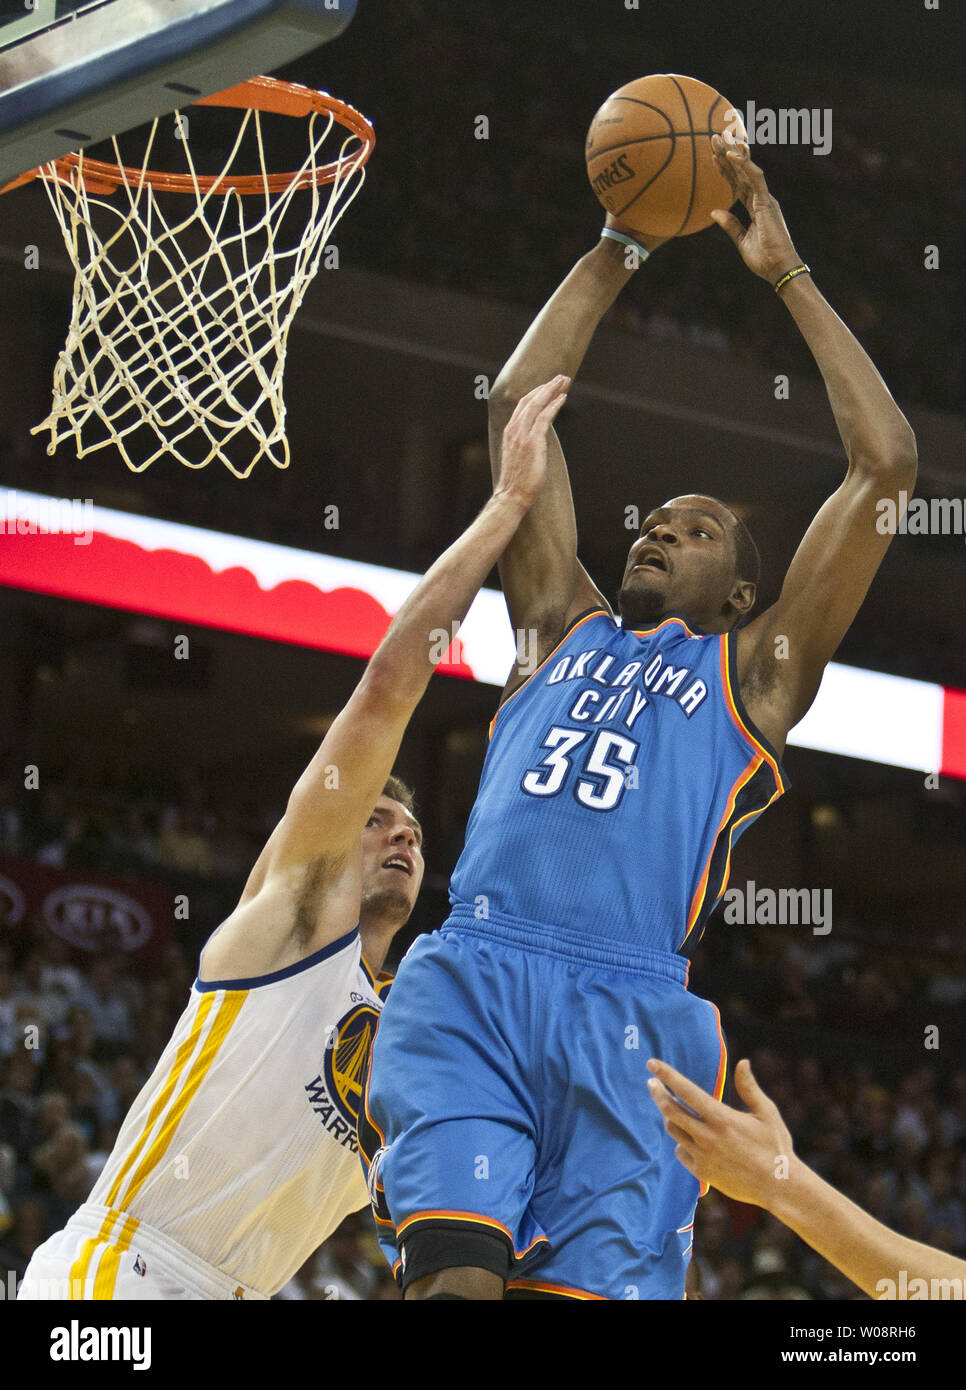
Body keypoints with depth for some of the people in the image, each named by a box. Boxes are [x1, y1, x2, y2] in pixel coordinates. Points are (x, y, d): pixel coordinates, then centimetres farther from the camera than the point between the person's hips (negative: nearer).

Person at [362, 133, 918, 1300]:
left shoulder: (756, 670, 21)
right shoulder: (564, 628, 29)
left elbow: (885, 463, 15)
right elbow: (516, 409, 29)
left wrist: (786, 277, 19)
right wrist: (616, 253, 28)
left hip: (630, 1008, -1)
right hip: (467, 978, 1)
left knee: (593, 1288, -12)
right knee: (454, 1272, -19)